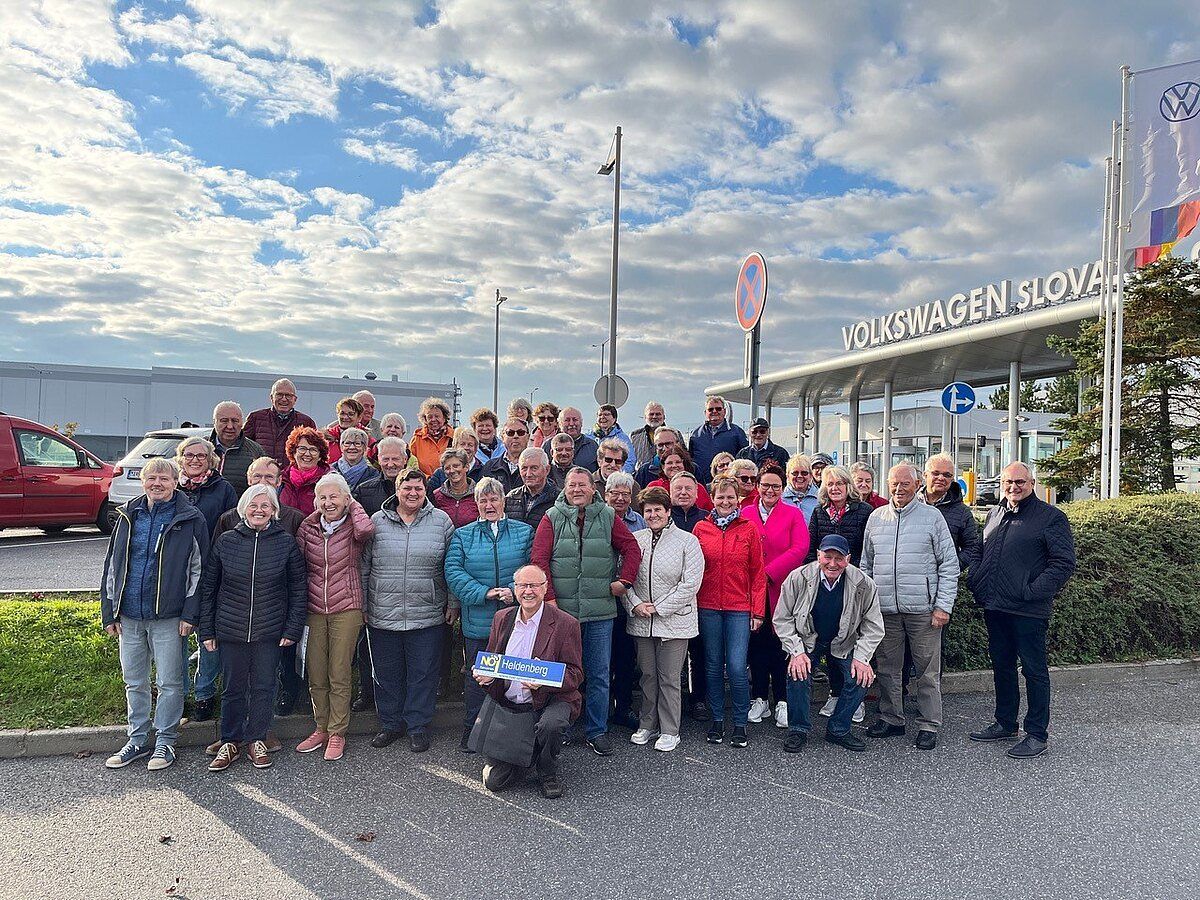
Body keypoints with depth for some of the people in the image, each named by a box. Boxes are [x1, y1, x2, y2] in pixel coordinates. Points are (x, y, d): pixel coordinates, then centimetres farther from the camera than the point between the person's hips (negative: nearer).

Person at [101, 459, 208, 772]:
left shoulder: (190, 519, -6)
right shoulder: (128, 516, 7)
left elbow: (199, 569, -6)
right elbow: (112, 564, 11)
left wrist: (190, 613, -11)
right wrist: (109, 612, 7)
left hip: (168, 617, -4)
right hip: (128, 616, 5)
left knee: (169, 682, 5)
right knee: (134, 682, 15)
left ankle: (165, 741, 19)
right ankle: (137, 740, 29)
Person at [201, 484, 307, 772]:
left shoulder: (287, 543, -3)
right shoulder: (225, 542, 0)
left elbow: (298, 589, 0)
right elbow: (208, 587, 5)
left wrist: (293, 629, -4)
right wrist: (207, 630, 3)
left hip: (271, 631, -1)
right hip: (230, 630, 1)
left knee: (263, 687, 8)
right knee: (232, 688, 10)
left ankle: (256, 740, 24)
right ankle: (230, 743, 25)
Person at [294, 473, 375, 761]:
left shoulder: (353, 527, -5)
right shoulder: (308, 528, 6)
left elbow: (366, 529, -30)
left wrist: (353, 505, -11)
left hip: (346, 608, -4)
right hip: (314, 609, 4)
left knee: (339, 675, 2)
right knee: (315, 676, 10)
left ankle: (337, 733, 17)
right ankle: (322, 728, 28)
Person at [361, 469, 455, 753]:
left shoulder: (441, 521, 1)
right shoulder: (377, 522, 3)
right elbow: (364, 567, 8)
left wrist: (453, 603, 3)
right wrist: (361, 605, 6)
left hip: (428, 617, -1)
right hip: (382, 616, 1)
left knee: (423, 674, 6)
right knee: (386, 674, 12)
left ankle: (418, 726, 21)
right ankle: (391, 723, 29)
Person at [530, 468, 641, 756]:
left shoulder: (607, 517, 5)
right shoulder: (552, 518, 1)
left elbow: (632, 548, 5)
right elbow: (539, 559, -5)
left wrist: (624, 580, -6)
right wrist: (548, 597, -11)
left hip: (600, 612, 1)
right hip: (561, 610, -1)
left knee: (599, 675, 9)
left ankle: (597, 731, 22)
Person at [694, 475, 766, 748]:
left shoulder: (749, 529, 2)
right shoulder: (701, 528, 4)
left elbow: (758, 572, 2)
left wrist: (758, 611, -2)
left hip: (740, 608, -1)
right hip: (708, 607, 2)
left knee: (737, 668, -7)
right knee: (713, 666, 9)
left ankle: (740, 723, 11)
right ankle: (717, 720, 23)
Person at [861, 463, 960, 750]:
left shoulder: (932, 517, 0)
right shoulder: (876, 518, 10)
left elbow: (949, 565, -1)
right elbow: (866, 564, 16)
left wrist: (944, 606, -7)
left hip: (922, 608, -3)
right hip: (884, 608, 3)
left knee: (927, 671, 4)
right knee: (888, 668, 11)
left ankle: (929, 725, 15)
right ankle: (891, 718, 25)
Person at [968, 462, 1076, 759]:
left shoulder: (1051, 517, -6)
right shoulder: (994, 515, 15)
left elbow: (1064, 562, -11)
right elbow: (980, 553, 23)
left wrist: (1033, 592, -17)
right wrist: (977, 581, 7)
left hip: (1028, 611, -7)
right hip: (994, 607, 7)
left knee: (1034, 669, 3)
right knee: (1001, 666, 16)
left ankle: (1037, 733, 14)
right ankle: (1005, 723, 30)